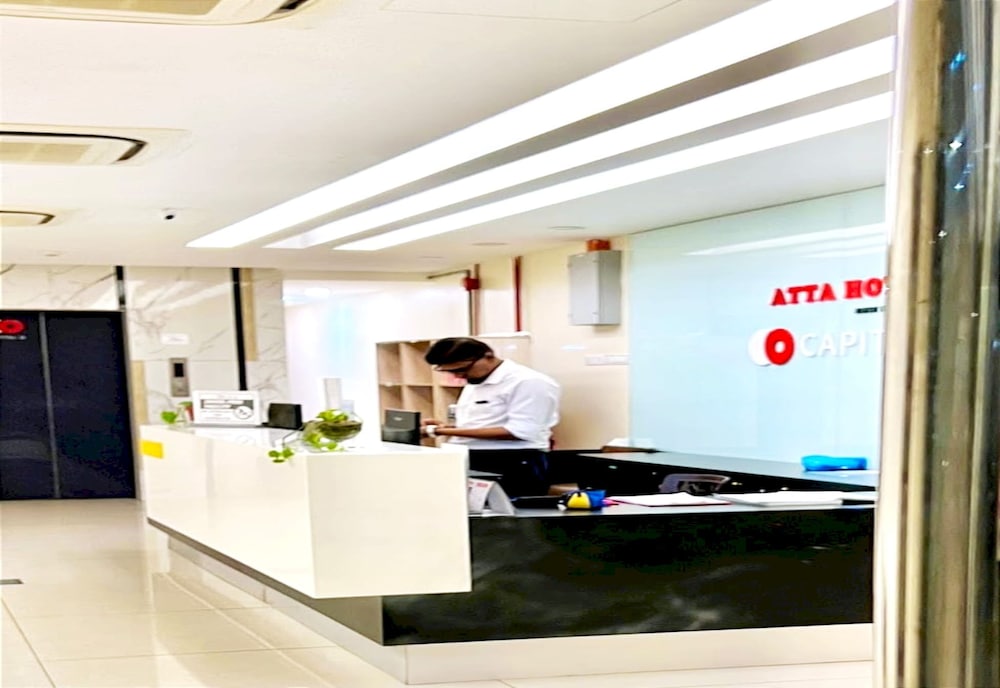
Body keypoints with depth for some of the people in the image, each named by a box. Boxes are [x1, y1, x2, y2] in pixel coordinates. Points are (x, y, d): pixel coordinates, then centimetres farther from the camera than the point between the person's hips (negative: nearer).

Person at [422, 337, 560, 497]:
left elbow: (518, 432, -21)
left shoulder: (530, 382, -13)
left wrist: (452, 432, -21)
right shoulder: (474, 384, 18)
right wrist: (446, 428, 6)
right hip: (470, 465, 9)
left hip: (512, 468, -9)